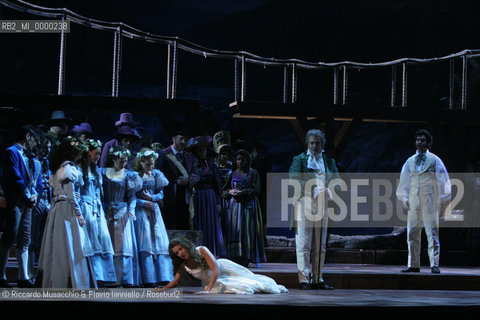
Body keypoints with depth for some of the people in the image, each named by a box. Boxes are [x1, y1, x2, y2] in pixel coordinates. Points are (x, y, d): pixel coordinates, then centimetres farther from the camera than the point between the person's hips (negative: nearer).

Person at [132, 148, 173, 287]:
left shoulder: (156, 174, 11)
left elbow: (161, 194, 12)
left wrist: (151, 198, -6)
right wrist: (144, 203, -14)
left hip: (154, 210, 4)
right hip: (141, 211, -4)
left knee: (160, 241, -2)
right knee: (145, 242, -9)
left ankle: (164, 277, -2)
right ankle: (148, 279, -9)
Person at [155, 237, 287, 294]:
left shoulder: (201, 250, -28)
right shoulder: (182, 264, -13)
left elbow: (216, 270, -33)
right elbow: (175, 281, -3)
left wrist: (208, 290, -42)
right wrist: (163, 288, -23)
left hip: (223, 268, -3)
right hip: (212, 281, 3)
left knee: (246, 282, -1)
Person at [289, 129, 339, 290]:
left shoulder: (329, 162, 18)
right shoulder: (299, 160, 7)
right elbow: (293, 180, -6)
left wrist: (328, 190, -11)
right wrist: (311, 188, -18)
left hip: (322, 206, 4)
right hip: (304, 204, -4)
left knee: (320, 246, 6)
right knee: (304, 245, -8)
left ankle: (317, 279, 11)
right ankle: (304, 280, -8)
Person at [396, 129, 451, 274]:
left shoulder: (434, 160, 2)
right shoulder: (410, 161, 13)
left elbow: (442, 181, 3)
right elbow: (404, 181, 19)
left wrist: (442, 199, 0)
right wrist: (404, 198, 11)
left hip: (430, 201, -4)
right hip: (414, 202, 4)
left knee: (432, 233, -6)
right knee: (412, 233, 4)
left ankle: (434, 265, -5)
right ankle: (413, 265, 10)